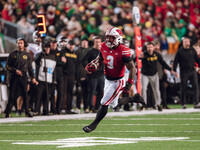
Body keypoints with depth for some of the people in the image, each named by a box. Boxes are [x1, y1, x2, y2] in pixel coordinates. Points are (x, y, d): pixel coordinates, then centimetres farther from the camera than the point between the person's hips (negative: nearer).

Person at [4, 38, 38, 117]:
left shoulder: (27, 55, 11)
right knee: (12, 95, -3)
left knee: (25, 94, 0)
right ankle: (7, 112, 1)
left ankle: (27, 112, 3)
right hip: (14, 77, -2)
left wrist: (33, 78, 9)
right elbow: (8, 66, 3)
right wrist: (15, 70, -11)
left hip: (24, 77, 2)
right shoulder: (13, 54, 5)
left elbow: (30, 68, 14)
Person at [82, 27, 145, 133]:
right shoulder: (104, 47, -2)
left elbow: (132, 68, -18)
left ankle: (94, 125, 7)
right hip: (108, 80, 8)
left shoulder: (123, 51, -22)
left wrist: (129, 83, -24)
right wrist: (94, 66, -8)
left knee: (104, 103, -7)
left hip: (117, 81, -8)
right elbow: (100, 59, 14)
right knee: (114, 104, 20)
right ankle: (134, 98, 40)